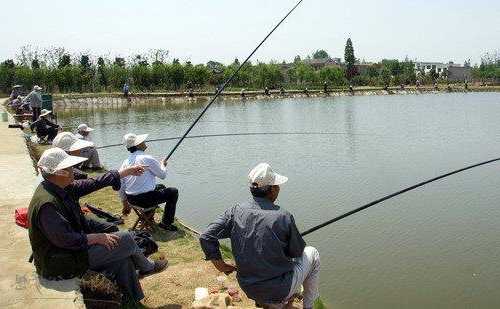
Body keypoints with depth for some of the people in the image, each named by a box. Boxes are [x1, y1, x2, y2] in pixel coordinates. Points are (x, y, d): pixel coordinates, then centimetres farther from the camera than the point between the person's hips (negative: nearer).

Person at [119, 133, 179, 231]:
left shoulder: (125, 162, 5)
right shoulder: (147, 159, -16)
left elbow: (121, 186, 9)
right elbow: (163, 175, -5)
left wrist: (125, 204, 21)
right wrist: (163, 165, 17)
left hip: (131, 199, 8)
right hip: (145, 199, -8)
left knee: (160, 187, 31)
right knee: (173, 192, 12)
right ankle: (166, 223, 11)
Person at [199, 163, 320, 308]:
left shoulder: (236, 211, -9)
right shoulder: (283, 217, -20)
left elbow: (205, 237, -10)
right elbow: (297, 252, -6)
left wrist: (219, 264, 3)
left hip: (249, 290, 5)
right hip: (279, 292, -5)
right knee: (312, 253, 19)